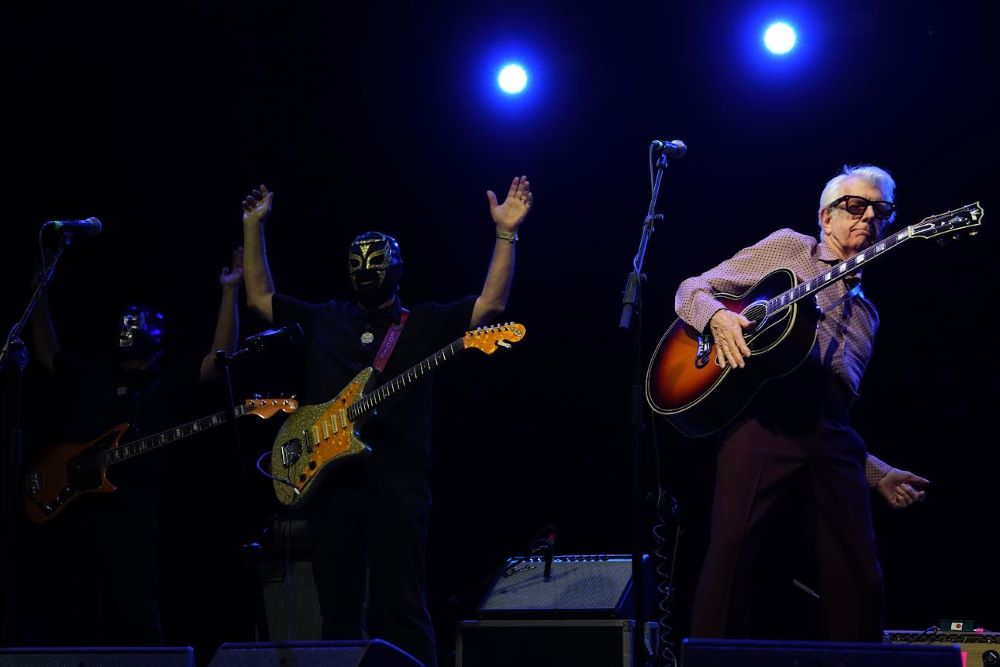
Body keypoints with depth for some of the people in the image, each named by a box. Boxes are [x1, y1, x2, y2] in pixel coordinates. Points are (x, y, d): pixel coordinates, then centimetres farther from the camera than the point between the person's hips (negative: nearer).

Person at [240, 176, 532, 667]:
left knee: (400, 607, -7)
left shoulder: (425, 323, 10)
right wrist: (254, 227, 19)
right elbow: (259, 298, 22)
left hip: (397, 479, -3)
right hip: (329, 477, 4)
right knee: (338, 609, 6)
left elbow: (491, 303, 1)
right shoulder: (324, 320, 20)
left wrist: (506, 232, -6)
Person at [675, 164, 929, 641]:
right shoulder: (787, 248, 20)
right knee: (733, 543, -19)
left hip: (832, 429, 5)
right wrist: (718, 316, -8)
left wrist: (878, 474, 20)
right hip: (765, 410, -5)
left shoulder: (865, 315, 32)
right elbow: (692, 291, 14)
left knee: (858, 573, -5)